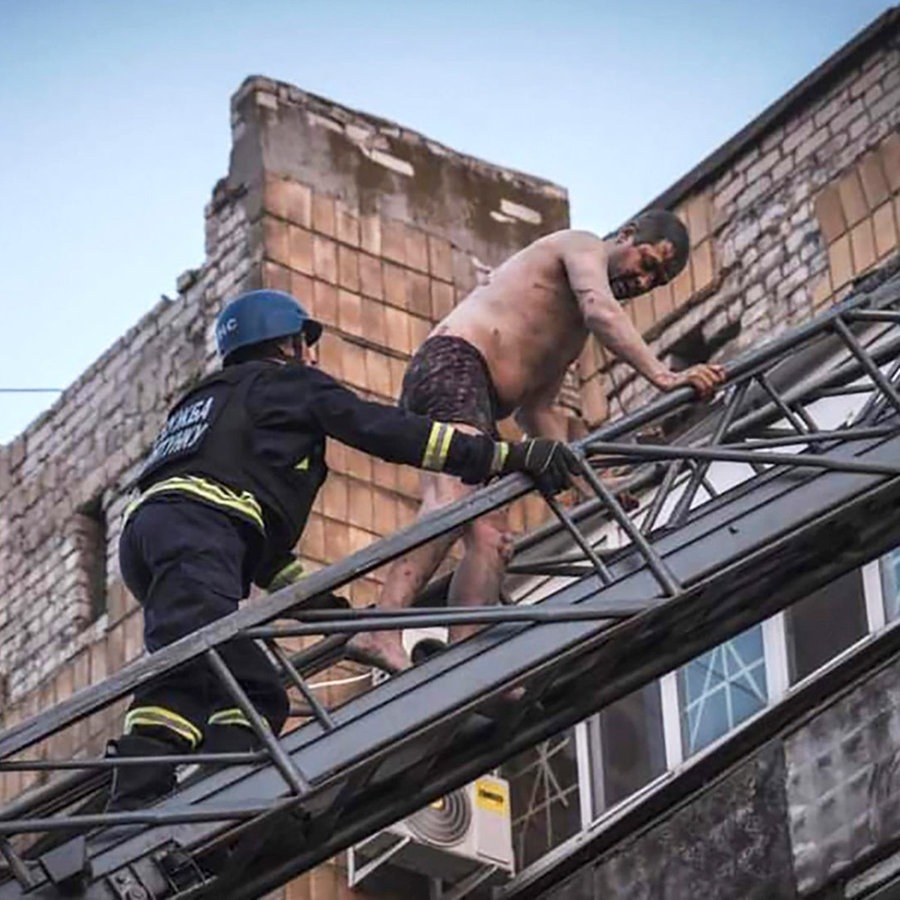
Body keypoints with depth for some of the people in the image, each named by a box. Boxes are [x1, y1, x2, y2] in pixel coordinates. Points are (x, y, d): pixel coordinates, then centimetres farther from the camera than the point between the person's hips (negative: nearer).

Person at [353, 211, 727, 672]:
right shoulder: (584, 247, 7)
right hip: (452, 363, -11)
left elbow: (536, 409, 30)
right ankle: (382, 630, -47)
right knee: (453, 502, -31)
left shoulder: (574, 330, 34)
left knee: (490, 539, -4)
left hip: (477, 405, 11)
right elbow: (602, 312, -15)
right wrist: (663, 376, -26)